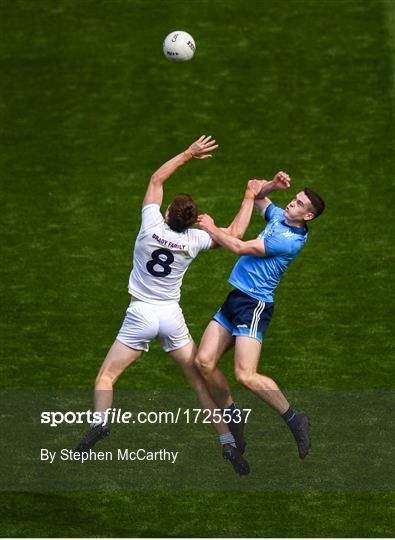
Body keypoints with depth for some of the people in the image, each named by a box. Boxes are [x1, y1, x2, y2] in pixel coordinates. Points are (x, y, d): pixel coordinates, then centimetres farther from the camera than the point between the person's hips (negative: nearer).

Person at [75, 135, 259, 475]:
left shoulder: (152, 226, -11)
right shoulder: (194, 240, -7)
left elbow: (157, 179, 5)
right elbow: (236, 233, 6)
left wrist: (189, 155, 11)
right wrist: (249, 199, 16)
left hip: (141, 313, -2)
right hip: (172, 316, 2)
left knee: (106, 377, 5)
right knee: (200, 379, 8)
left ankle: (99, 423, -22)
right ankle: (228, 444, 1)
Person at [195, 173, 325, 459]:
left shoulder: (291, 240, -16)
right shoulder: (278, 216, 10)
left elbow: (240, 247, -17)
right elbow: (254, 191, 26)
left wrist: (212, 229, -5)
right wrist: (273, 184, 6)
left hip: (255, 305, -9)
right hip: (234, 297, 9)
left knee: (246, 376, -18)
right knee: (204, 362, -1)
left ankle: (294, 419, 0)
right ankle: (232, 416, 17)